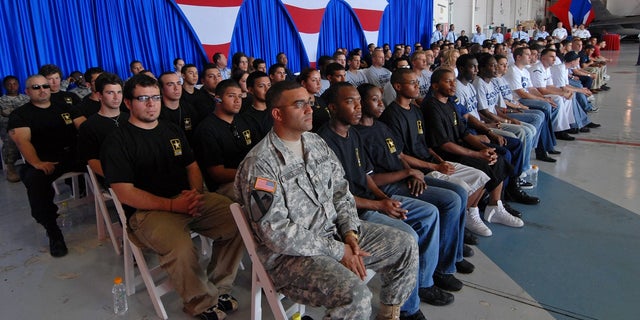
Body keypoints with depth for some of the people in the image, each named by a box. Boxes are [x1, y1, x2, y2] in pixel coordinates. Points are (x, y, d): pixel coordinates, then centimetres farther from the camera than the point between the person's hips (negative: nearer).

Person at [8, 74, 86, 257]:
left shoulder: (64, 107, 20)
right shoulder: (19, 115, 10)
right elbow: (22, 141, -8)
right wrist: (37, 163, -27)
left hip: (75, 154, 3)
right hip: (46, 161, -3)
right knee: (34, 179, -36)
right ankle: (53, 232, -23)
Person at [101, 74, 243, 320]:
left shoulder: (173, 131, 19)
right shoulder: (117, 141, 0)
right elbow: (125, 193, -9)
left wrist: (195, 193, -3)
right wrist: (173, 205, -18)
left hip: (187, 199, 6)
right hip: (147, 210, -5)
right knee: (181, 248, -35)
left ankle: (220, 287, 3)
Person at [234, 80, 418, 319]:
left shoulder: (316, 142, 7)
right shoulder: (259, 164, -18)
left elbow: (341, 192, 11)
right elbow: (276, 232, -22)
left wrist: (349, 233, -7)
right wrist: (338, 251, -18)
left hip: (335, 231, 8)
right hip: (290, 254, -8)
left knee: (406, 246, 4)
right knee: (356, 296, -31)